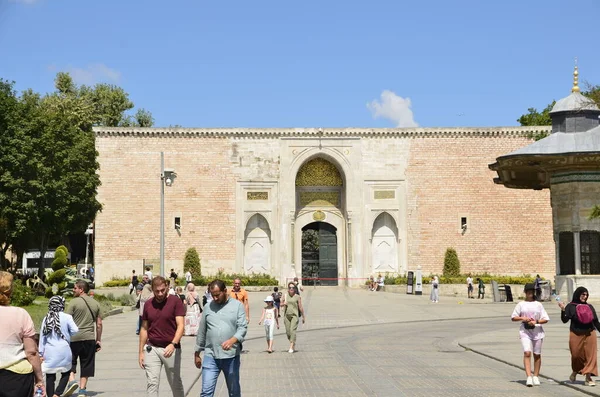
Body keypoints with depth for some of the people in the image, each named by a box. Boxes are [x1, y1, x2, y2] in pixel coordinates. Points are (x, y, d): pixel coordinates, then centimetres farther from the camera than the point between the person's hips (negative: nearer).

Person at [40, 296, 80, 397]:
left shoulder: (46, 319, 5)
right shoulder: (66, 317, -7)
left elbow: (42, 336, 8)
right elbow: (75, 331, -11)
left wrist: (41, 353, 13)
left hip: (49, 351, 3)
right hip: (63, 350, -3)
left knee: (50, 376, 6)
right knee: (66, 373, 11)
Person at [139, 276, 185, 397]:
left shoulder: (175, 301, -7)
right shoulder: (148, 304, 5)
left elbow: (180, 325, -14)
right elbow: (144, 329, 11)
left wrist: (173, 344, -29)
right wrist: (141, 352, 7)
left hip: (171, 349, -2)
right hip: (151, 349, 3)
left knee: (175, 383, 11)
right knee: (152, 383, -3)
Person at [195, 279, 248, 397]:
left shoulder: (237, 305, 1)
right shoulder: (208, 307, 8)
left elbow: (243, 327, -9)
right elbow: (202, 332, 14)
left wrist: (232, 340, -28)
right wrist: (197, 353, 16)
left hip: (231, 356, -1)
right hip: (210, 356, 1)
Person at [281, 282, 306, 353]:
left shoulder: (297, 297, -3)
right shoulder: (285, 296, 6)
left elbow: (300, 307, 0)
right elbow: (281, 304, 17)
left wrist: (303, 317, 3)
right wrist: (283, 303, -7)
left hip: (294, 315, -4)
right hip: (287, 315, 4)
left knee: (292, 330, -16)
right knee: (288, 332, 6)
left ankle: (291, 348, -17)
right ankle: (293, 344, 31)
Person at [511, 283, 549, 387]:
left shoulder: (538, 305, 8)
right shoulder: (521, 304, 7)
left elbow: (545, 319, 5)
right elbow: (513, 317, 8)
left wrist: (536, 322, -12)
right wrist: (523, 318, -9)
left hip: (537, 331, 1)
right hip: (525, 331, -1)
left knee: (537, 354, 7)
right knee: (527, 353, -15)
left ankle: (536, 377, 19)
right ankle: (529, 377, -20)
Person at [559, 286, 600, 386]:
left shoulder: (590, 307, 10)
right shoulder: (571, 307, 0)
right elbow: (565, 320, -9)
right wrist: (563, 310, -23)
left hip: (589, 334, 2)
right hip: (576, 335, -2)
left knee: (590, 355, -5)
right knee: (576, 355, 4)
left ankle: (588, 377, -3)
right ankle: (575, 372, 31)